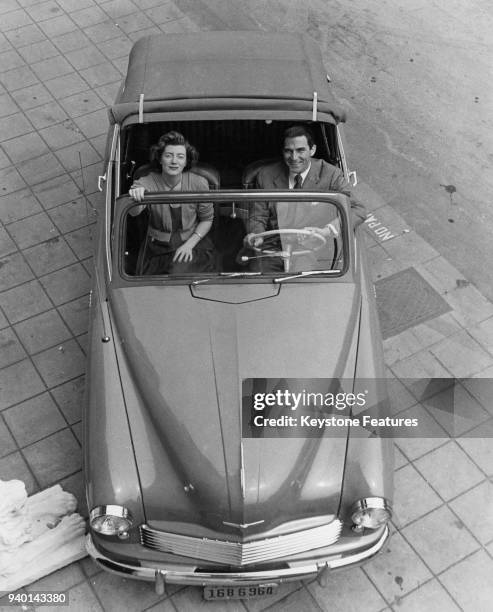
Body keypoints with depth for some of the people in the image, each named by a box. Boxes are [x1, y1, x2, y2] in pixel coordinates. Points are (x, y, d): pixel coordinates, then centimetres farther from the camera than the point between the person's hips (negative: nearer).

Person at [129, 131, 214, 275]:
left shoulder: (199, 183, -9)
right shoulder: (148, 183, -13)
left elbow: (207, 219, 2)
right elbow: (134, 212, -32)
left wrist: (189, 244, -12)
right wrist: (136, 195, -56)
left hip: (193, 243, 0)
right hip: (157, 248, 0)